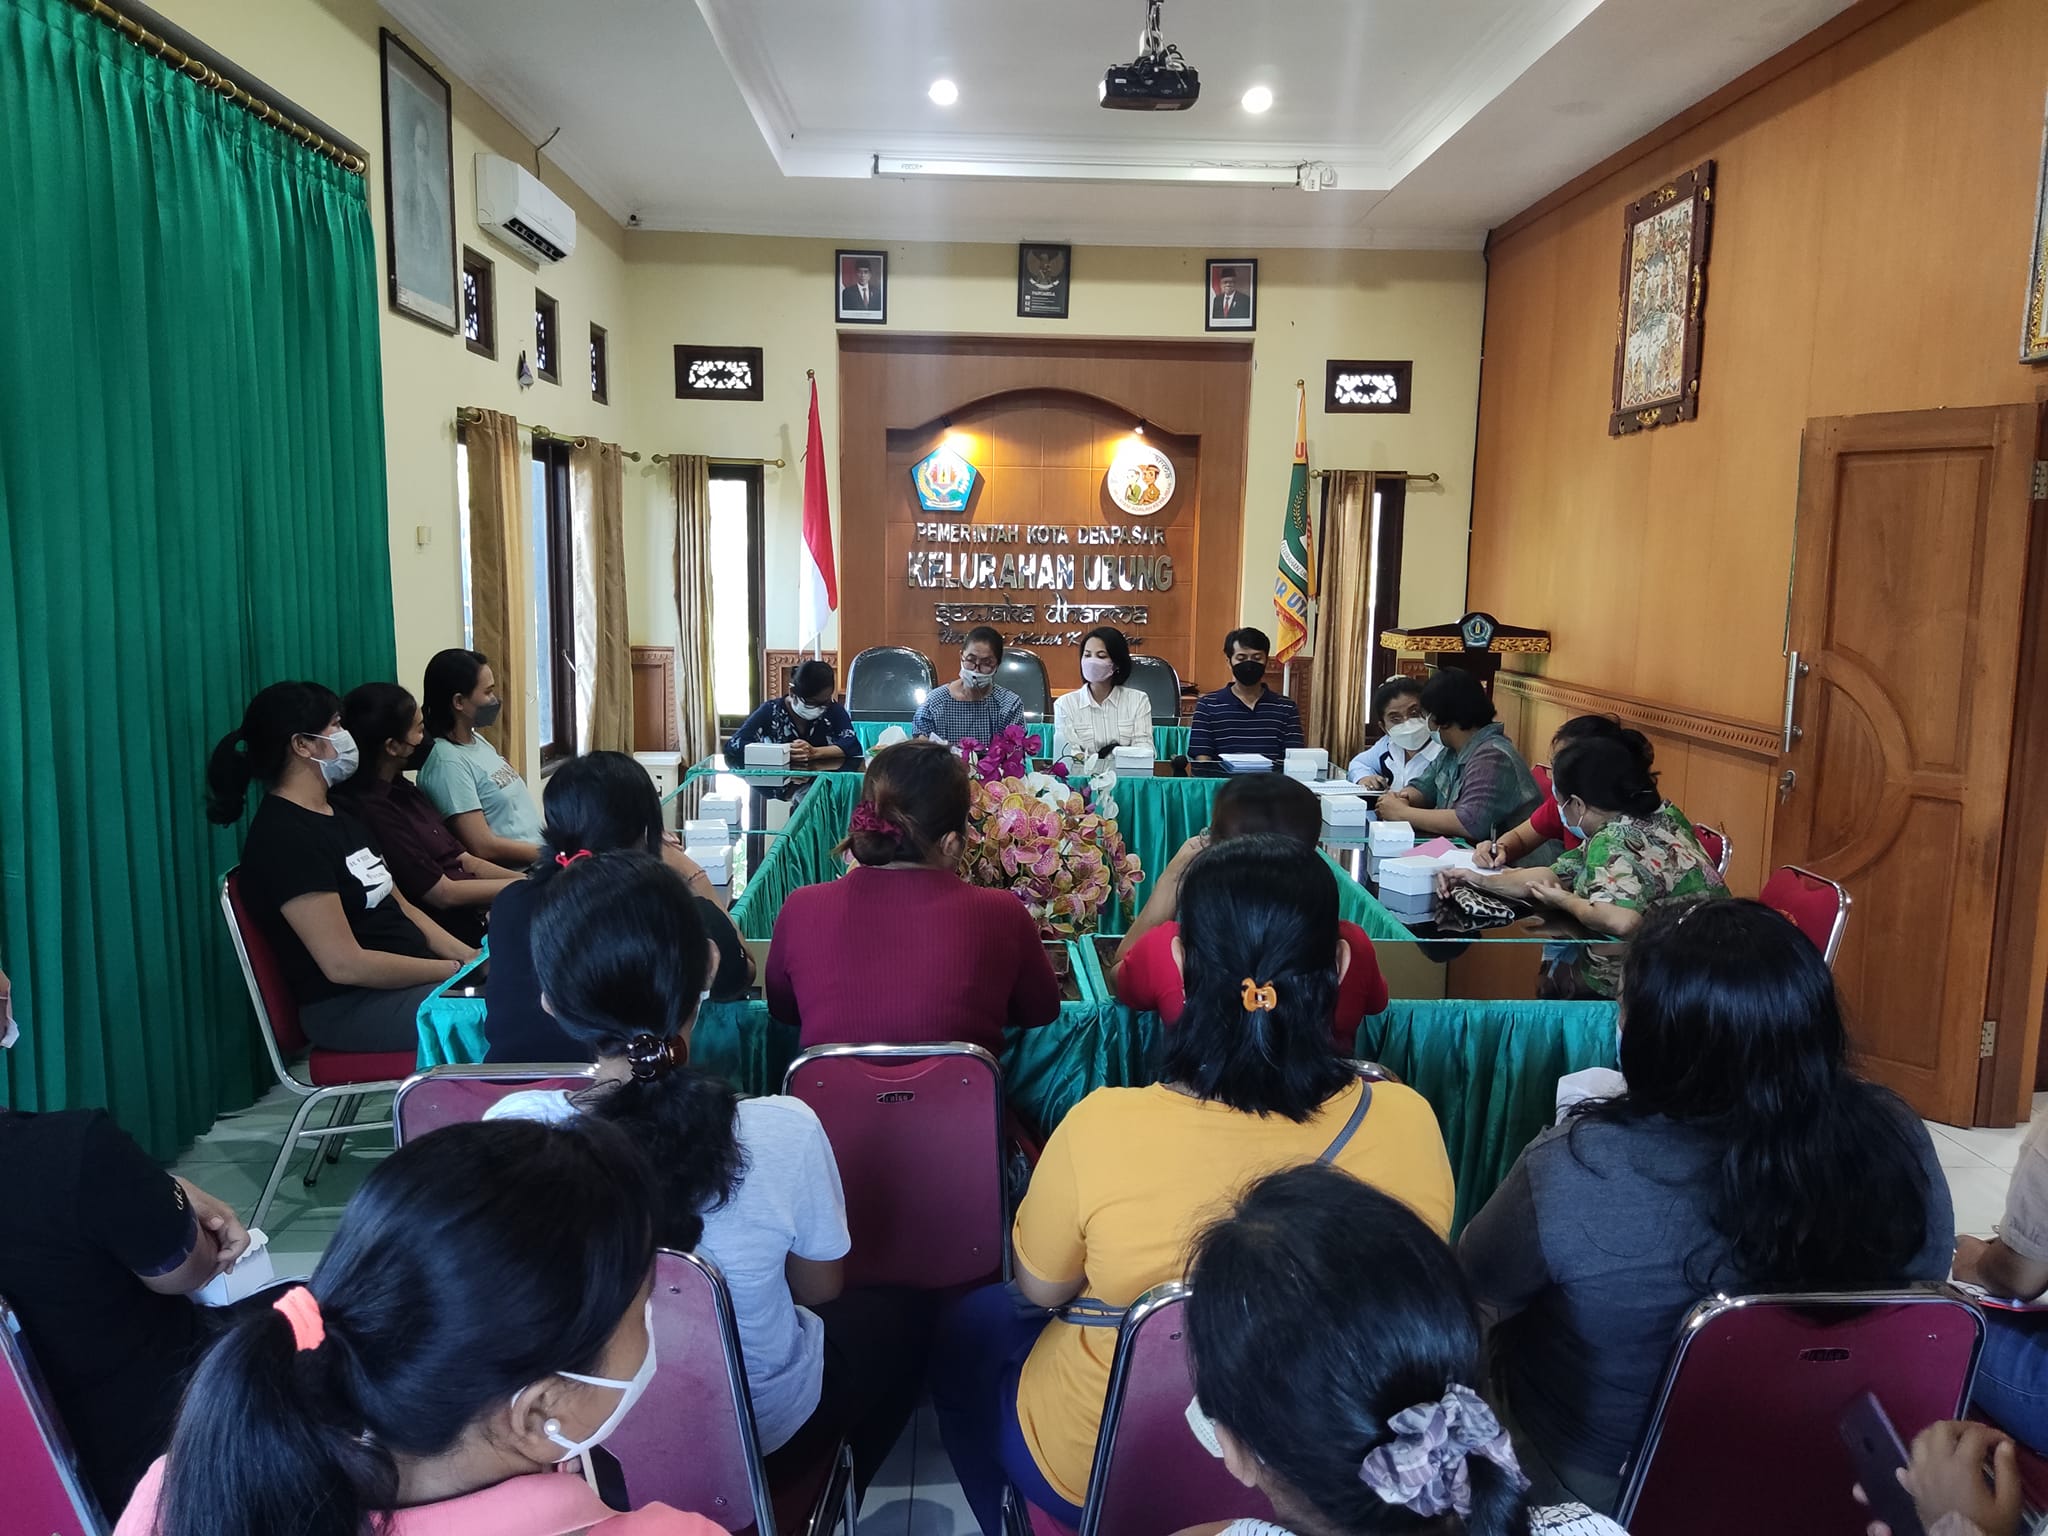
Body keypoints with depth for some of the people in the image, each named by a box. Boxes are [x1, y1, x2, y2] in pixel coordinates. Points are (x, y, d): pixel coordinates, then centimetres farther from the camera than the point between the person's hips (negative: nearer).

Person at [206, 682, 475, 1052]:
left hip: (416, 977, 9)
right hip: (351, 1007, -9)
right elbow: (345, 965, -19)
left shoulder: (341, 815, 16)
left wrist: (471, 957, 1)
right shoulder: (283, 837, -15)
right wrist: (458, 970, -16)